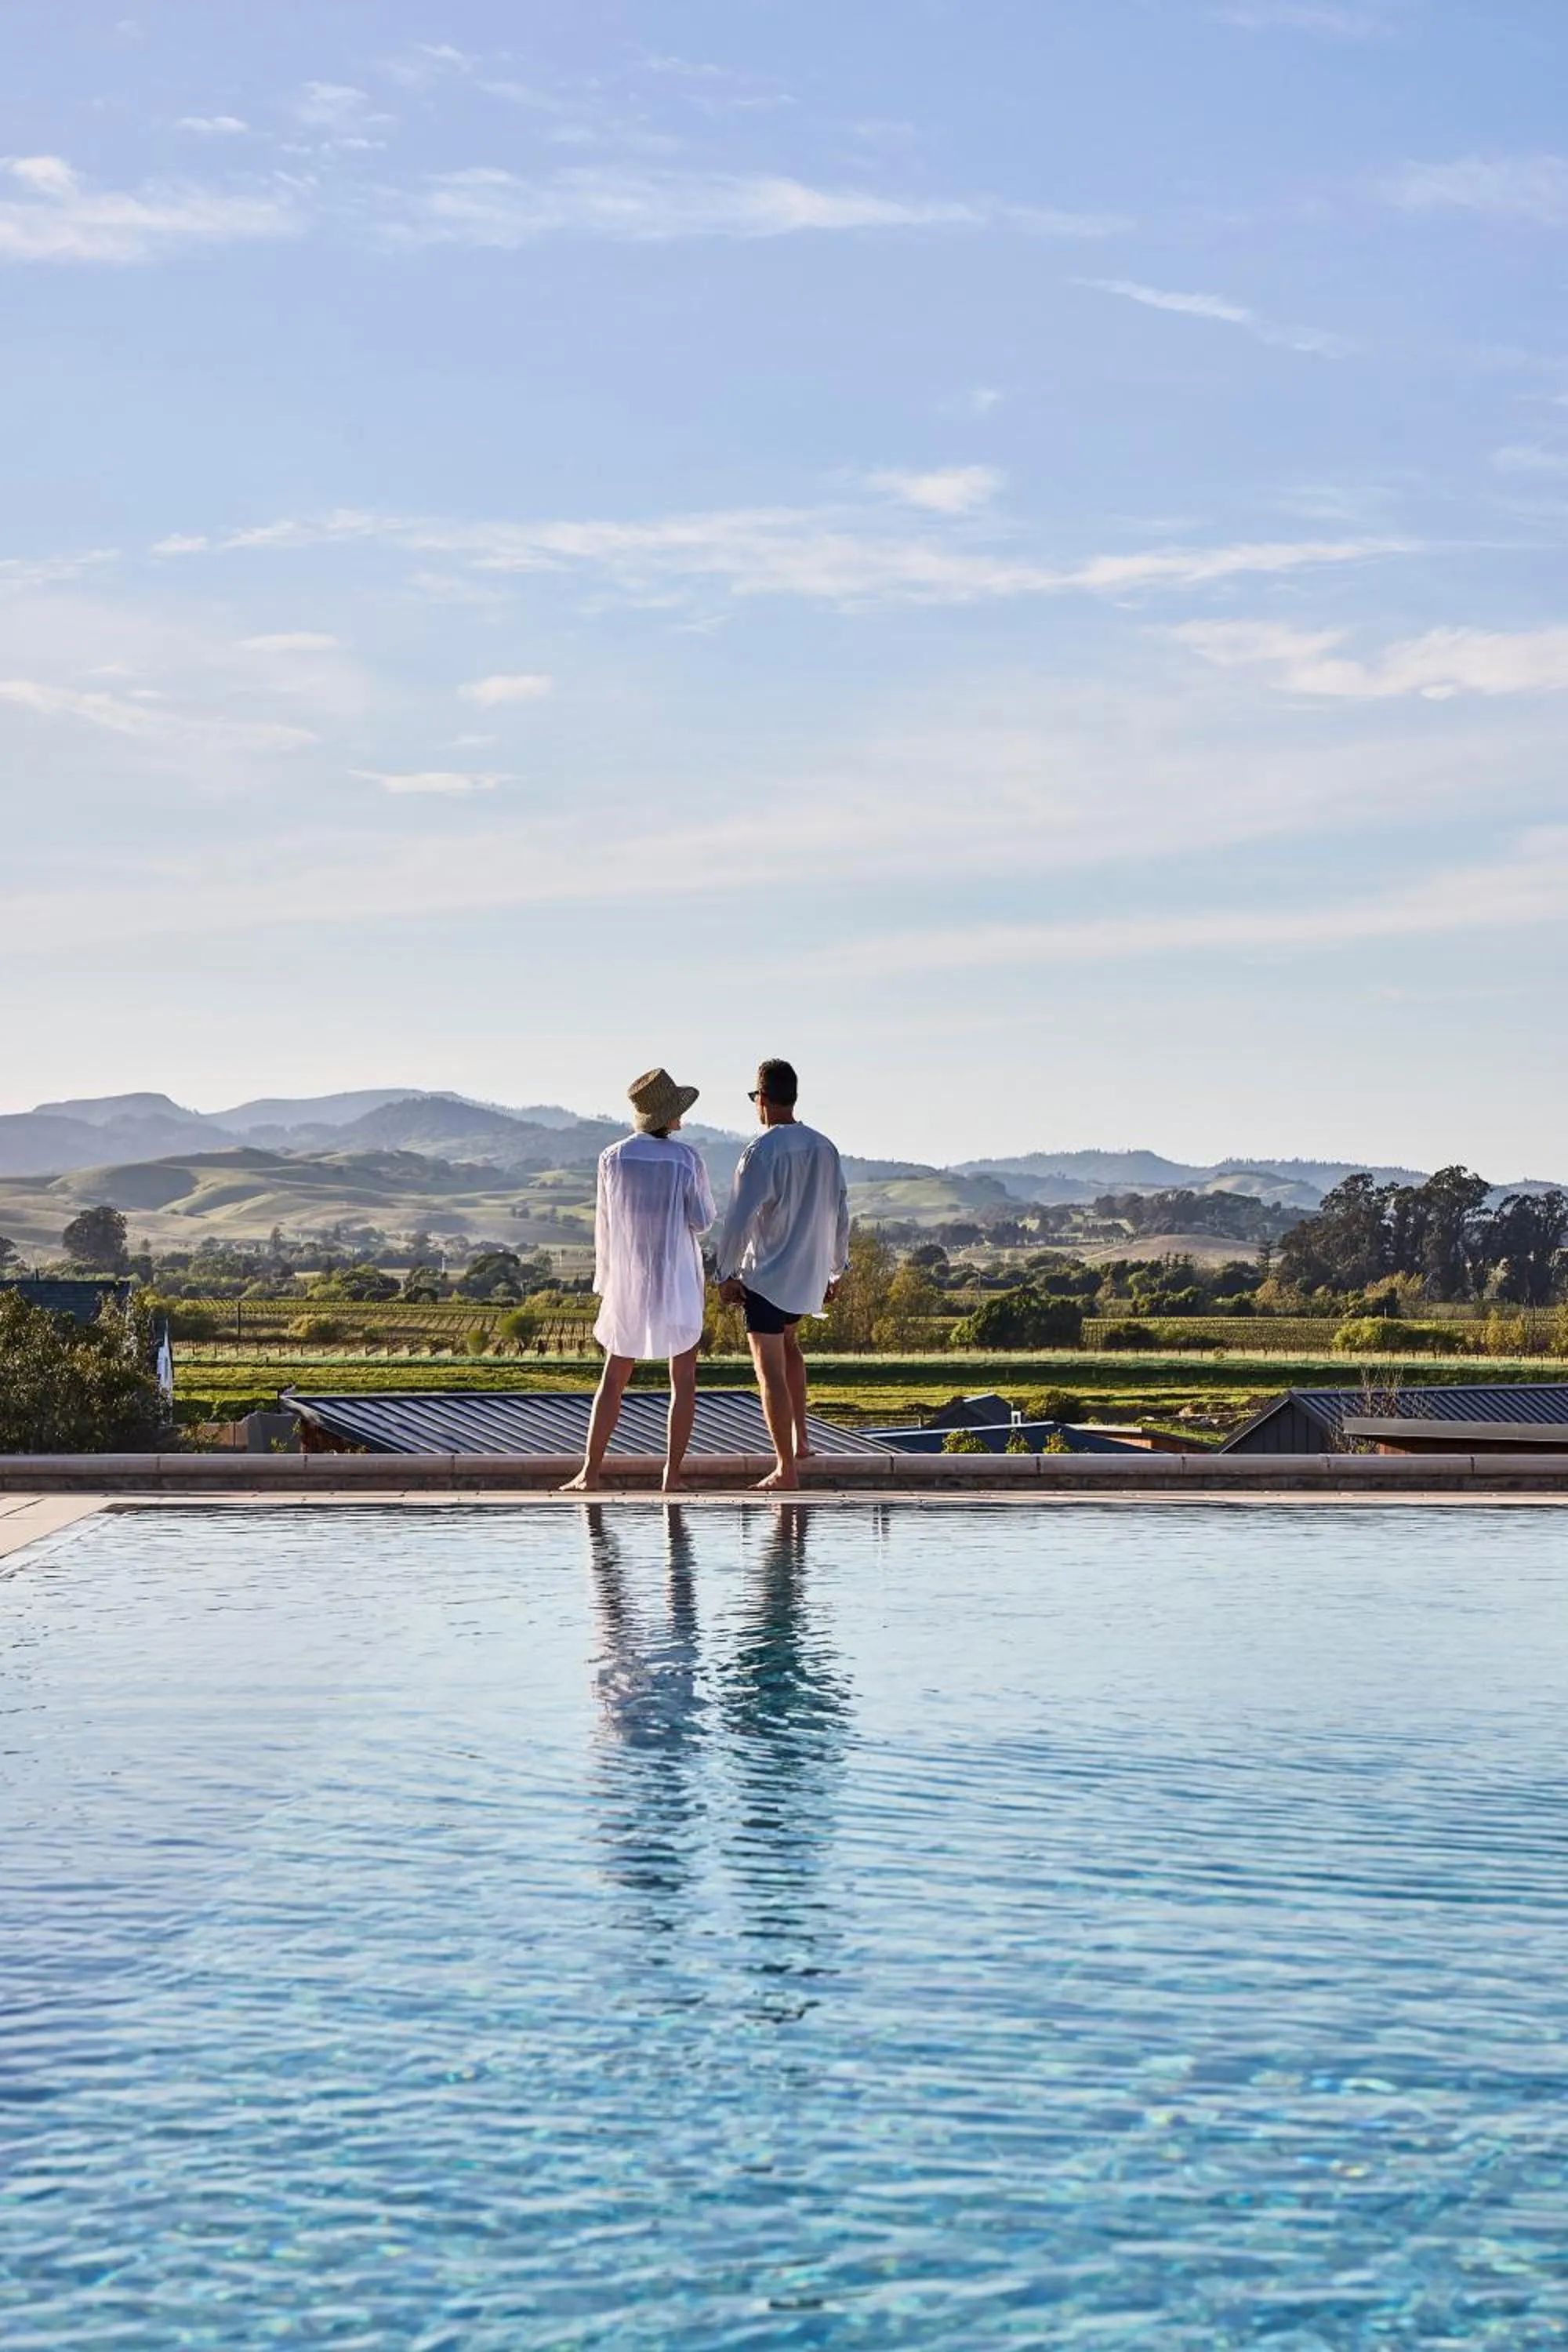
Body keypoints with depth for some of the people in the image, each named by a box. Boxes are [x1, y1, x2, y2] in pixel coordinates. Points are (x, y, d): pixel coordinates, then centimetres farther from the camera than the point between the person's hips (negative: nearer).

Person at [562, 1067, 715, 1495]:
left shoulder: (613, 1158, -3)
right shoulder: (687, 1159, -10)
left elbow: (605, 1224, 3)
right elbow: (701, 1221, -5)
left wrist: (604, 1281, 12)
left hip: (628, 1280, 2)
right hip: (679, 1279, -2)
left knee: (614, 1378, 10)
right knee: (683, 1379, 8)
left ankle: (590, 1472, 3)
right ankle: (672, 1476, 1)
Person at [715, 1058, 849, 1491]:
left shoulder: (761, 1153, -17)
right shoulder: (824, 1149, 2)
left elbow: (740, 1220, -17)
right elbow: (840, 1214, 9)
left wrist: (726, 1275, -8)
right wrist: (835, 1268, 19)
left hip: (767, 1277, -7)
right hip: (811, 1274, 7)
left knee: (770, 1370, -2)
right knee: (787, 1342, 30)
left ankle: (786, 1468, -3)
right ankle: (799, 1437, 28)